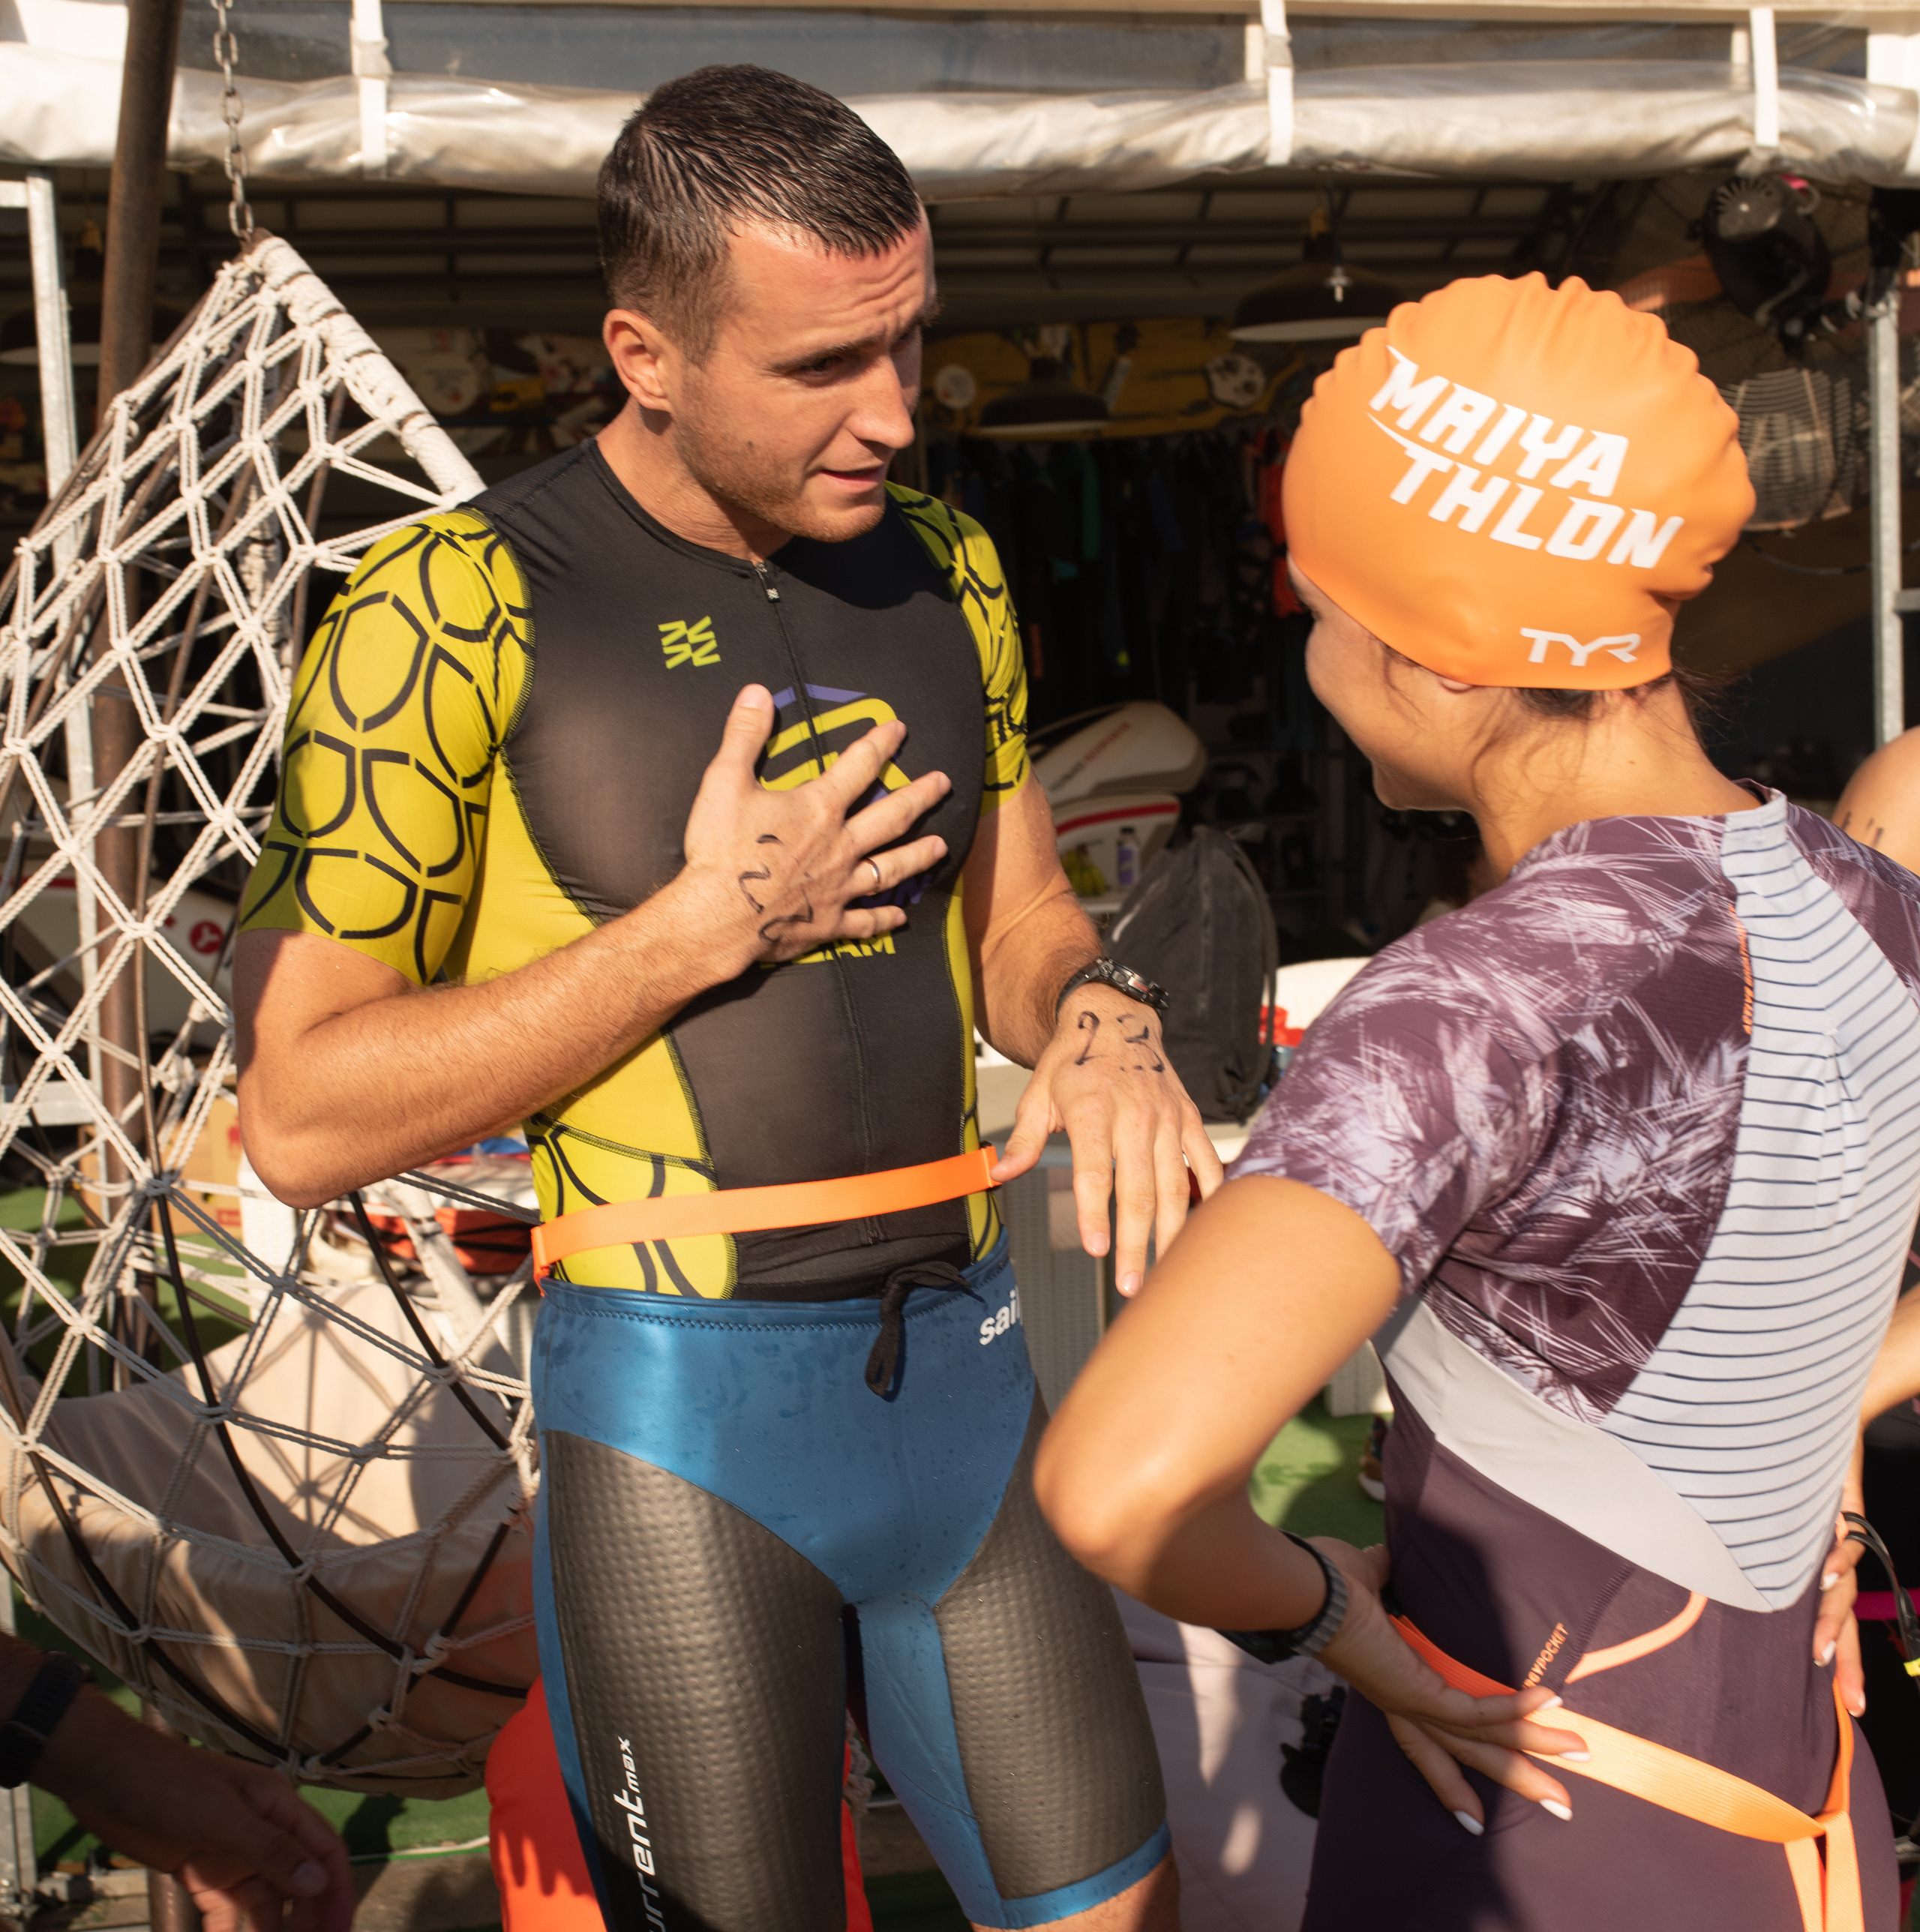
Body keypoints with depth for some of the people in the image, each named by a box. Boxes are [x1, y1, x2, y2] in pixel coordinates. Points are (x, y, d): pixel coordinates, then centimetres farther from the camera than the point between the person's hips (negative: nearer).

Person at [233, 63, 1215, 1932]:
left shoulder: (941, 571, 6)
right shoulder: (453, 609, -11)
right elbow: (300, 1116, -11)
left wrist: (1100, 1022, -9)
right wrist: (705, 924, -17)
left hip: (966, 1370, 5)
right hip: (681, 1423, -5)